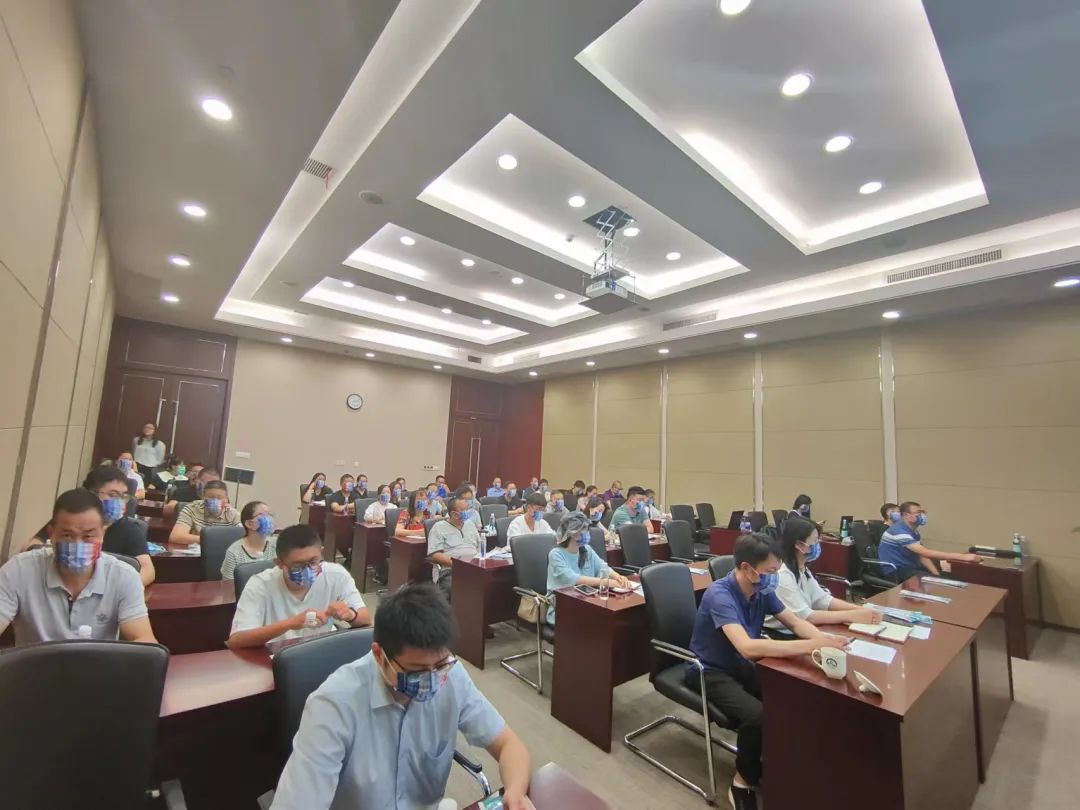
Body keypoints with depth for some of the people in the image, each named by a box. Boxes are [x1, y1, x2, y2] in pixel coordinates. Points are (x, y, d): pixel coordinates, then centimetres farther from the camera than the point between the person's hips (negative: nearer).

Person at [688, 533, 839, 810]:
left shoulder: (762, 590, -6)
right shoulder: (719, 595, -31)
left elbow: (795, 622, 4)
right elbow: (747, 647, -41)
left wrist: (824, 639, -18)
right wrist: (811, 645, -41)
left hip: (742, 665, 7)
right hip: (710, 671, -7)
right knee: (757, 715, -29)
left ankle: (780, 763, 14)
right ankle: (744, 782, -1)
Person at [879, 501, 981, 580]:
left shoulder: (913, 530, 9)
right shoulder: (899, 532, -25)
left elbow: (922, 556, 8)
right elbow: (926, 553, -31)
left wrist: (937, 575, -7)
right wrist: (963, 557, -31)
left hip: (910, 567, 10)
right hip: (894, 571, -10)